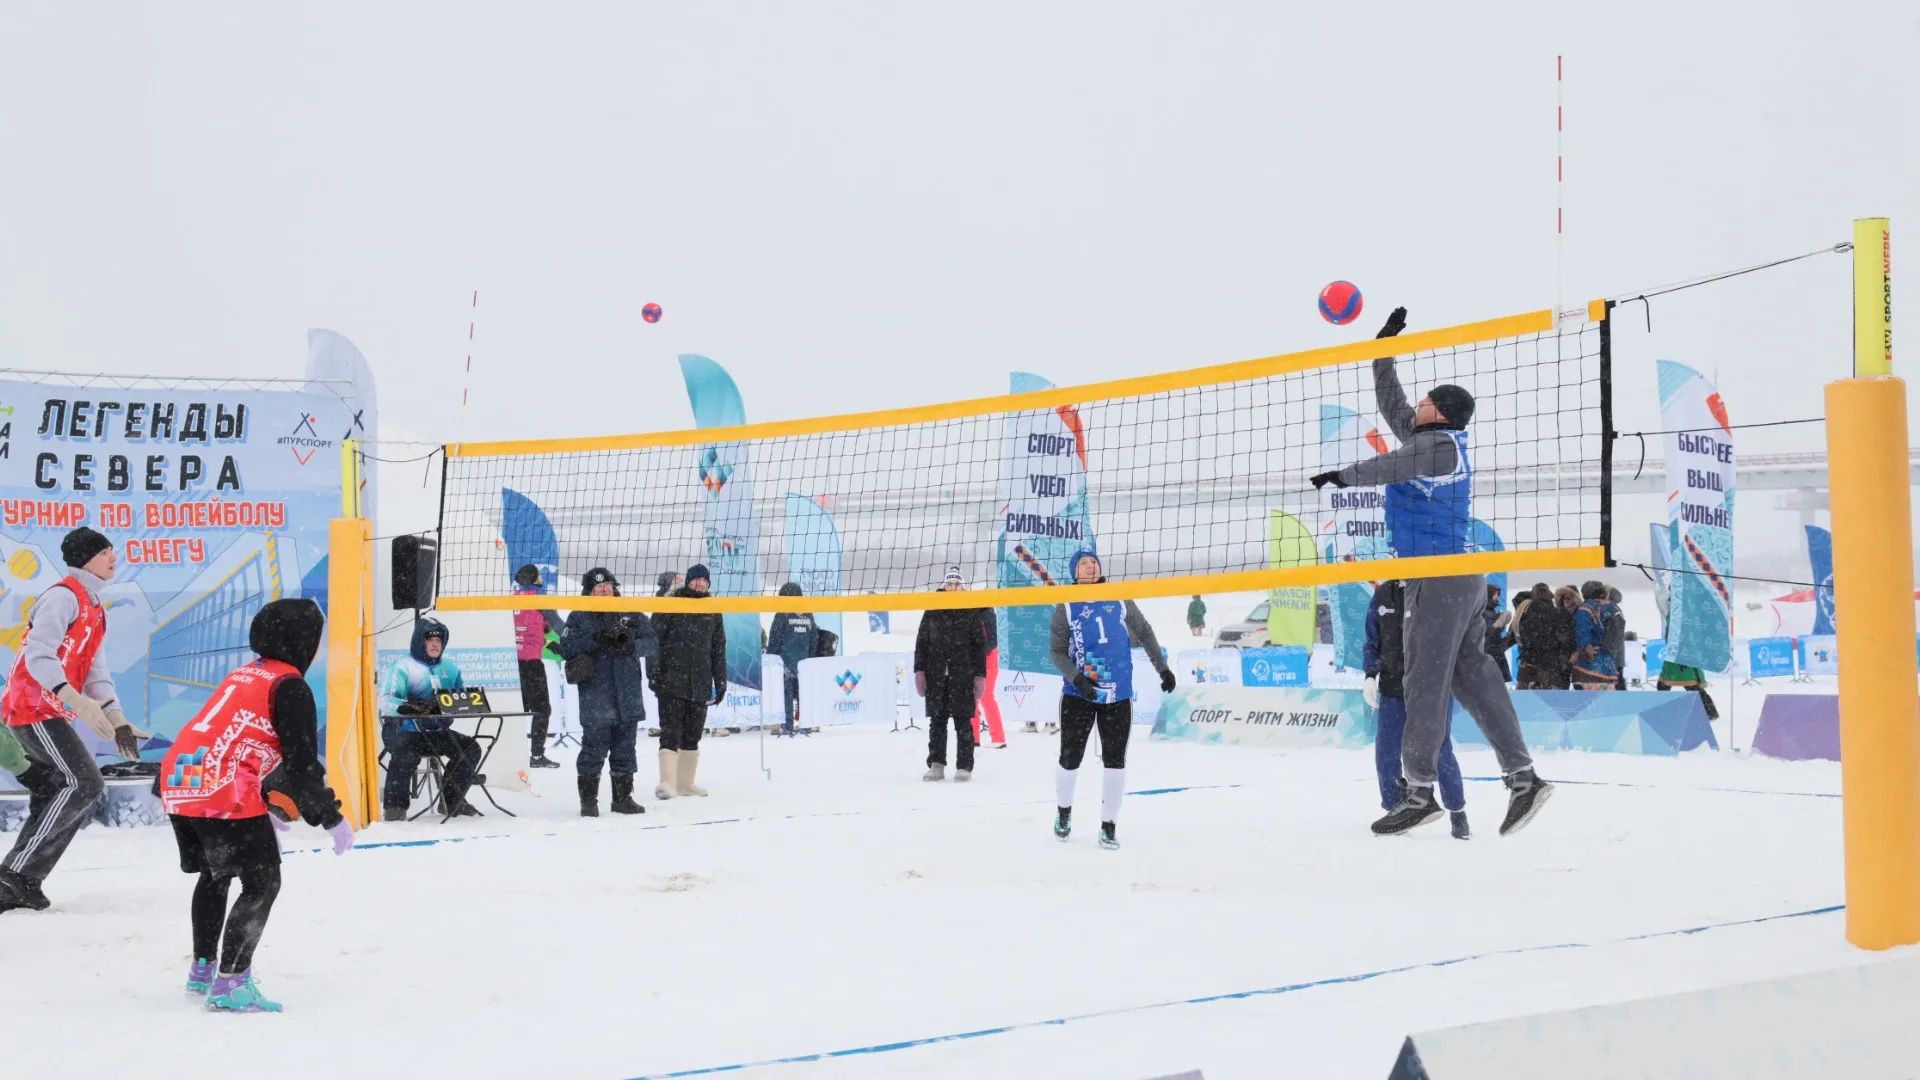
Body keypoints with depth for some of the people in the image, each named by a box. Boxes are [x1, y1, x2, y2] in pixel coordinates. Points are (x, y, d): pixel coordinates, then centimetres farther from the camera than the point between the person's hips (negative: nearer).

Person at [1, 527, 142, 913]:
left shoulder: (94, 608, 19)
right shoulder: (63, 596, -12)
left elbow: (94, 669, 19)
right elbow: (38, 657, -22)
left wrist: (117, 720, 9)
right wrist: (78, 702, -32)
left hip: (50, 714, 10)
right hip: (34, 710, -10)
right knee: (84, 783, -17)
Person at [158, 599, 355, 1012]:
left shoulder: (243, 675, 23)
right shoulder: (290, 686, -4)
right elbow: (301, 762, -10)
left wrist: (268, 806, 40)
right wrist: (331, 819, -2)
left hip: (178, 783, 9)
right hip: (224, 794, -9)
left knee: (215, 874, 26)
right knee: (262, 883, -2)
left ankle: (203, 969, 35)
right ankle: (230, 984, -8)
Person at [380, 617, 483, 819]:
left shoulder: (449, 668, 13)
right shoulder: (404, 666, -7)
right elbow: (386, 702, -18)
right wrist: (409, 706, -39)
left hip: (437, 732, 6)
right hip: (404, 731, -6)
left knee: (470, 748, -9)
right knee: (406, 754, -36)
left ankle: (451, 800, 6)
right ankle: (394, 805, -24)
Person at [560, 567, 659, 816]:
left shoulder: (631, 614, 10)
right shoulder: (579, 617, 3)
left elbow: (652, 644, 5)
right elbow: (567, 648, -8)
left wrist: (632, 645, -15)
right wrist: (595, 640, -20)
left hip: (628, 697, 3)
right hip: (595, 699, -3)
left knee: (625, 748, 10)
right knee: (594, 748, -5)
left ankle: (623, 797, 20)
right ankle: (588, 800, 3)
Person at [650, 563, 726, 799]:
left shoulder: (713, 612, 12)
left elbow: (719, 649, 16)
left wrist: (720, 682, 14)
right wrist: (653, 673, -10)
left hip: (700, 686, 5)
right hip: (671, 682, -5)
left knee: (692, 736, 9)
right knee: (670, 733, -9)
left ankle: (685, 782, 17)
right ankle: (667, 782, -12)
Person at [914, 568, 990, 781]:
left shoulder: (971, 613, 2)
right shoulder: (932, 612, 7)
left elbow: (979, 645, 2)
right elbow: (921, 642, 8)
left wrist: (980, 675, -3)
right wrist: (919, 670, 1)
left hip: (962, 675, -2)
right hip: (936, 675, 2)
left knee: (963, 721, 0)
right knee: (936, 720, 4)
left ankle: (964, 766, 3)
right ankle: (936, 764, 9)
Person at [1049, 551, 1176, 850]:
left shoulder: (1119, 600, 2)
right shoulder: (1066, 607, -2)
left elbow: (1144, 633, 12)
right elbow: (1057, 651, -3)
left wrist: (1163, 668, 10)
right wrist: (1076, 678, -18)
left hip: (1118, 694, 1)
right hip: (1079, 693, -1)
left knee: (1115, 760, 2)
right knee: (1070, 758, 3)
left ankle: (1108, 825, 12)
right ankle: (1064, 811, 29)